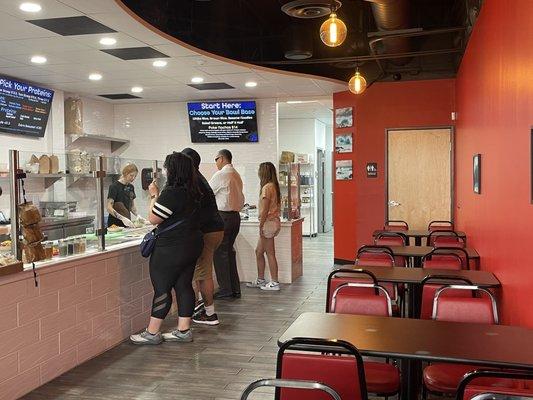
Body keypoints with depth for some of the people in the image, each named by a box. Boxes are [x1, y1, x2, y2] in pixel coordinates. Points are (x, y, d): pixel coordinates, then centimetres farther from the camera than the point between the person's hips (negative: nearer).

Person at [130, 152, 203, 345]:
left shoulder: (171, 193, -20)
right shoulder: (193, 192, 7)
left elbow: (153, 218, -13)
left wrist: (154, 195, -2)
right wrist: (158, 195, 15)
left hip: (172, 249, -9)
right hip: (192, 244, 9)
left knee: (162, 288, 0)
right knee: (184, 286, 11)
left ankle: (152, 333, 10)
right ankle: (183, 330, 17)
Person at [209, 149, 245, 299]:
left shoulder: (220, 175, -12)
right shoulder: (237, 175, 14)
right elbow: (241, 199, 18)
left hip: (223, 216, -8)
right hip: (236, 216, 8)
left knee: (220, 253, -1)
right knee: (229, 251, 14)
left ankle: (225, 289, 2)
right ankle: (235, 288, 17)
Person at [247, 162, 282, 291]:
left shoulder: (267, 187, -15)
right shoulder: (274, 186, 13)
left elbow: (265, 210, -19)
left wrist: (261, 226, -15)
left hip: (268, 222, -10)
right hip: (274, 220, 10)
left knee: (270, 254, -3)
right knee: (259, 251, 16)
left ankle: (274, 283, 3)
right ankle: (260, 280, 24)